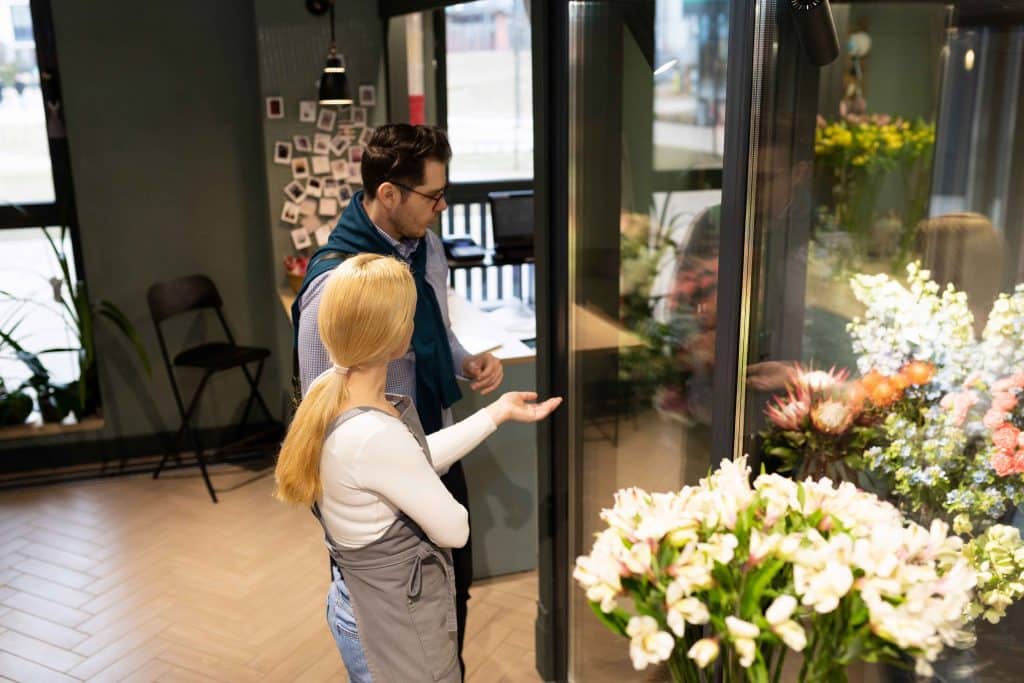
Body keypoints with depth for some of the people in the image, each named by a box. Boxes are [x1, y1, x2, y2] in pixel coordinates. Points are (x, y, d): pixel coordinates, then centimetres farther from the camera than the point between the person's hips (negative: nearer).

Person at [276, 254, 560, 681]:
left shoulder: (328, 391, -9)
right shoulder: (375, 436, -37)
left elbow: (417, 460, 3)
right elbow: (453, 531, -23)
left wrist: (498, 412, 4)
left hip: (370, 588, 8)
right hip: (403, 607, -8)